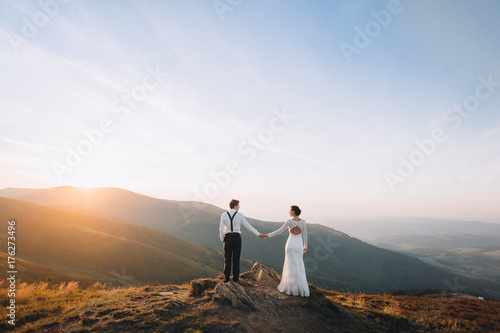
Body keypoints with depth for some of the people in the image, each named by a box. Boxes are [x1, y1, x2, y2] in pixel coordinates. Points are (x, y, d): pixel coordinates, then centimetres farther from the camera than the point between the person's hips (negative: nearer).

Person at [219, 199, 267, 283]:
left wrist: (223, 240, 10)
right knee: (236, 259, 6)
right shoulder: (240, 215, -3)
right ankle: (235, 279, 9)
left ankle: (226, 279, 8)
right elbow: (248, 226, -3)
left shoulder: (224, 215, 0)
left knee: (227, 259, 8)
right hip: (237, 238, 0)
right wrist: (258, 234, 3)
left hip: (228, 238, 1)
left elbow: (221, 229, -2)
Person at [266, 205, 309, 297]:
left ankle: (291, 288, 11)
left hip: (290, 244, -1)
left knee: (290, 266, 8)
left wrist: (268, 235, 5)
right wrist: (305, 247, 16)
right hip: (299, 246, 2)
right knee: (299, 268, 8)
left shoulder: (289, 221, -8)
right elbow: (305, 235, 4)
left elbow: (279, 231, -6)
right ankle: (302, 289, 5)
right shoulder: (303, 221, -2)